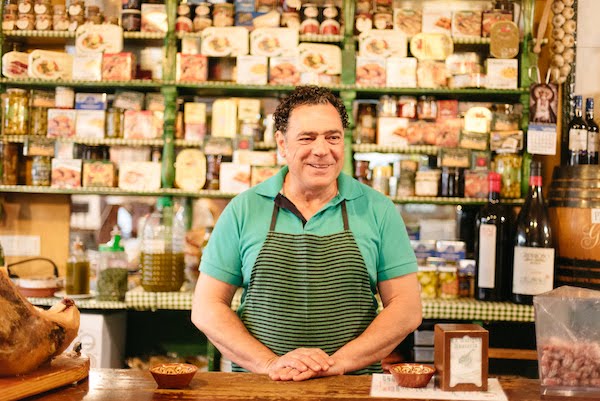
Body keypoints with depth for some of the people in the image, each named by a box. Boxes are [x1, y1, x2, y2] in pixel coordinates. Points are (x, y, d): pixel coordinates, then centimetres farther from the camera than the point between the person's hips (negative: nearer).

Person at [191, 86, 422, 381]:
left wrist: (340, 362, -10)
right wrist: (270, 363, -9)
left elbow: (407, 308, 3)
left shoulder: (377, 209, 5)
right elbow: (206, 308, 4)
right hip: (258, 388, 1)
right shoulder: (243, 209, 5)